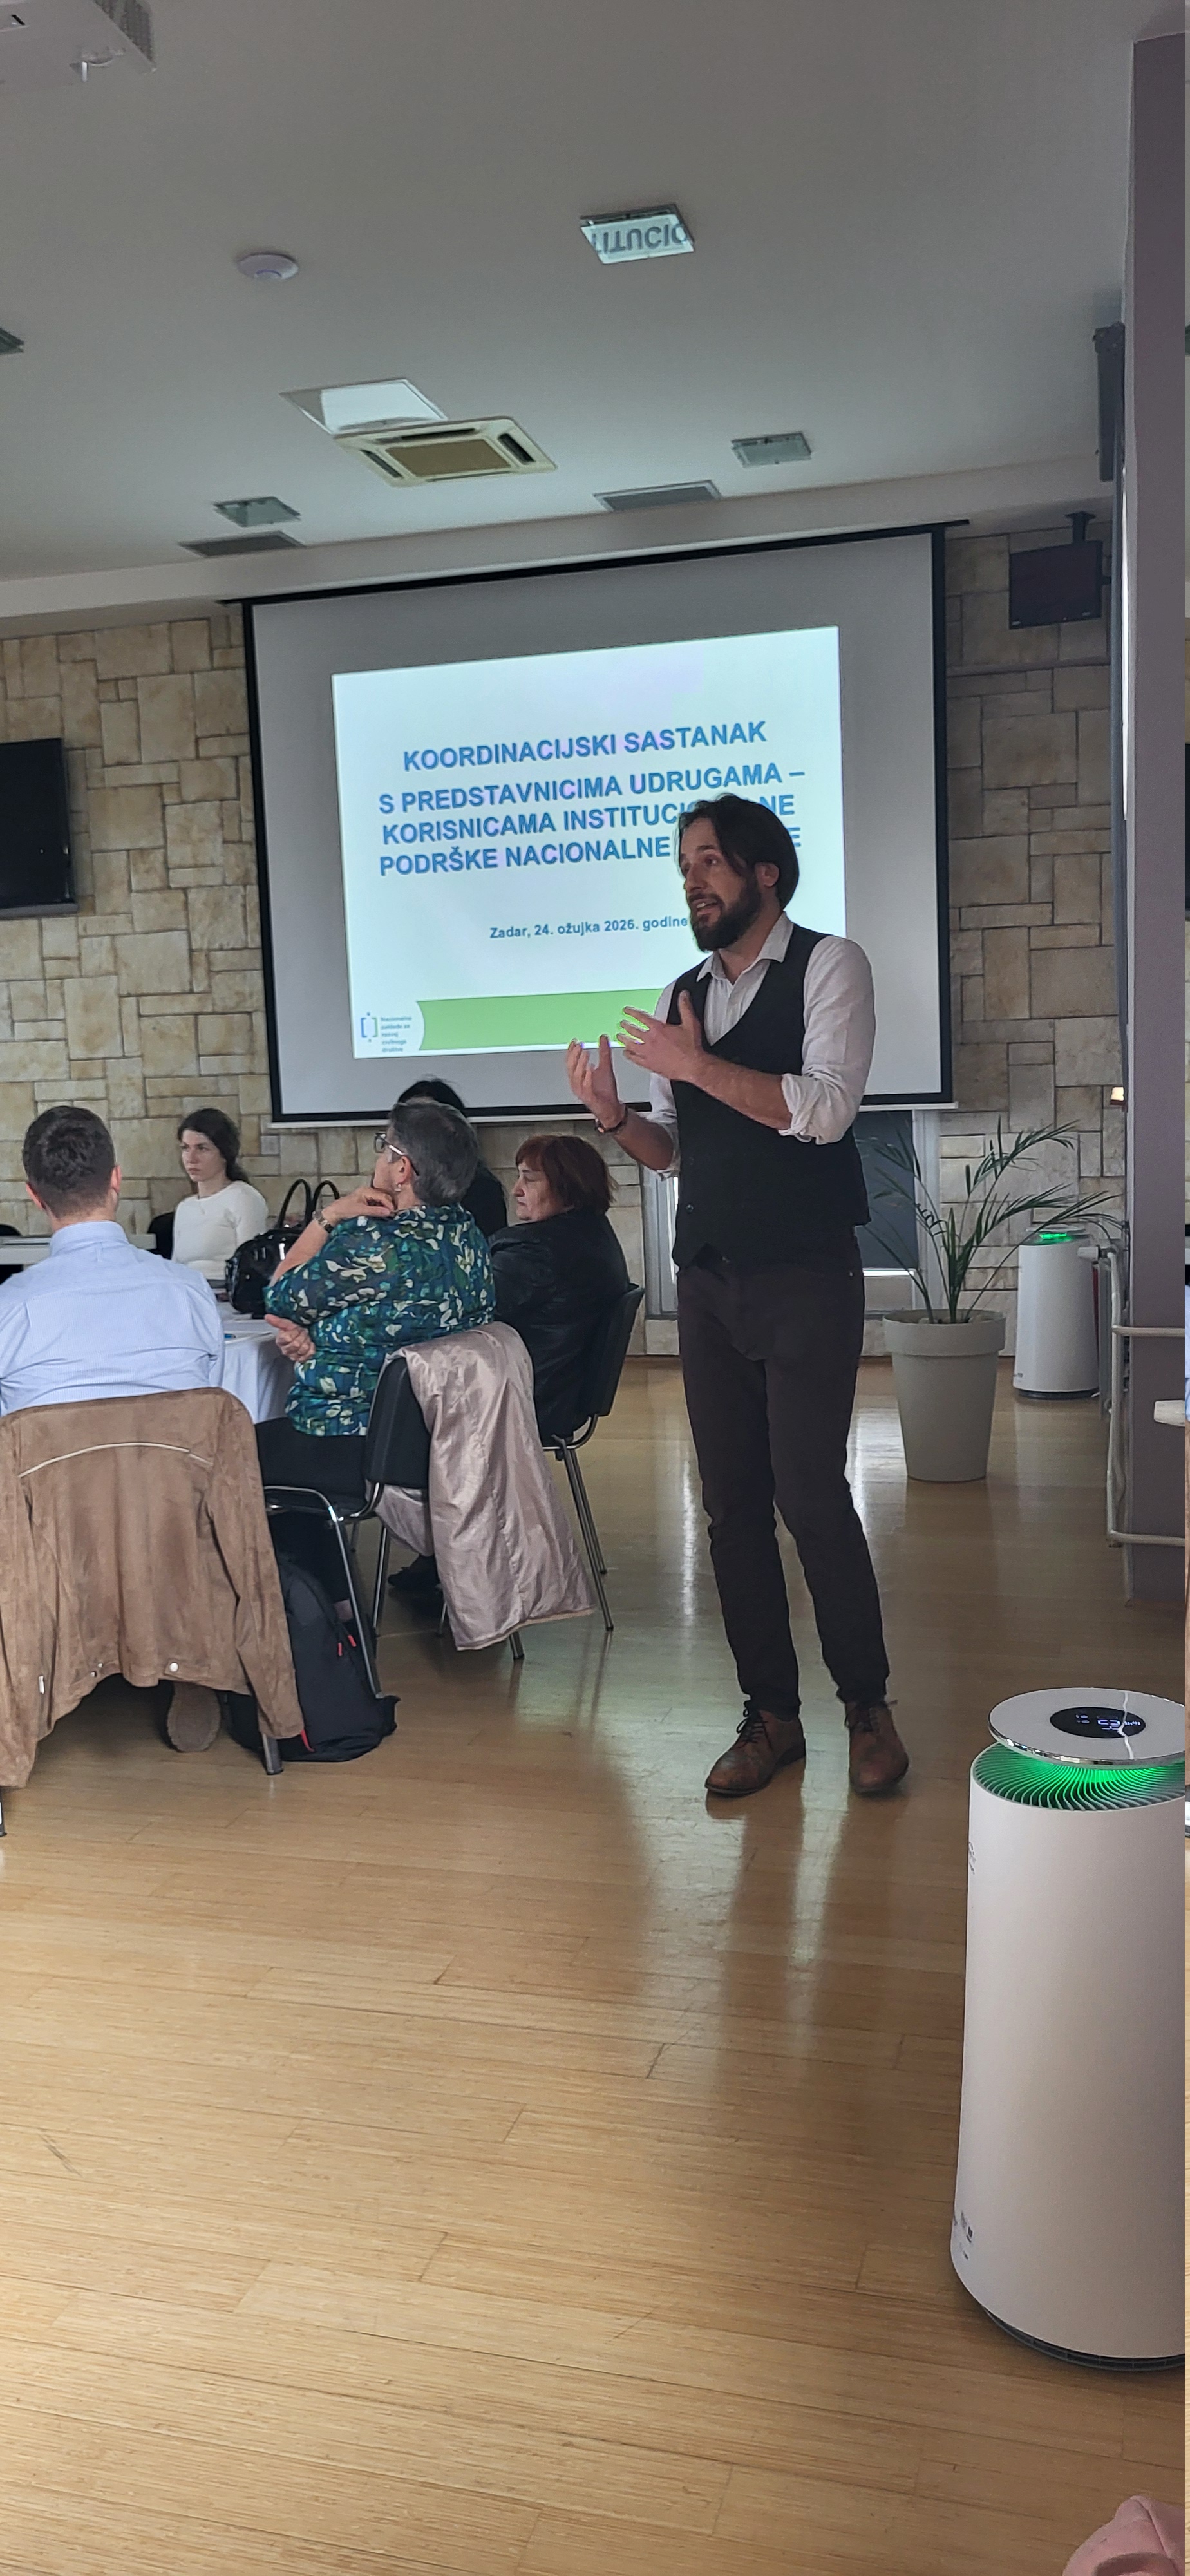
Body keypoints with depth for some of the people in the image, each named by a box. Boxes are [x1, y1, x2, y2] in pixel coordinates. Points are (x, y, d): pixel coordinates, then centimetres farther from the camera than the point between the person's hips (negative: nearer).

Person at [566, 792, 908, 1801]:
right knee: (732, 1502, 7)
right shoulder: (683, 995, 15)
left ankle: (868, 1706, 11)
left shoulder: (829, 964, -3)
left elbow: (825, 1109, -16)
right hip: (709, 1281, 6)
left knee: (811, 1494, -8)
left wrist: (700, 1067, -21)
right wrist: (616, 1116, -3)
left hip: (806, 1279, -6)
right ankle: (771, 1714, 18)